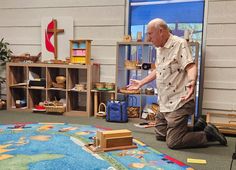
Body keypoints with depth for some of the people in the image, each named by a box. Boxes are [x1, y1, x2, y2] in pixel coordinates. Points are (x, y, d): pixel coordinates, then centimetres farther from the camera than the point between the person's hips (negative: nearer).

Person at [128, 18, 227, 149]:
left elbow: (191, 66, -25)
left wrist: (192, 82, -45)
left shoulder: (180, 44, -13)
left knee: (173, 143, -10)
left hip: (179, 103, -9)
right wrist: (140, 83, 33)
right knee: (160, 135, 15)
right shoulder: (159, 48, 14)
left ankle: (208, 134, 9)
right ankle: (198, 128, 23)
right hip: (164, 104, 10)